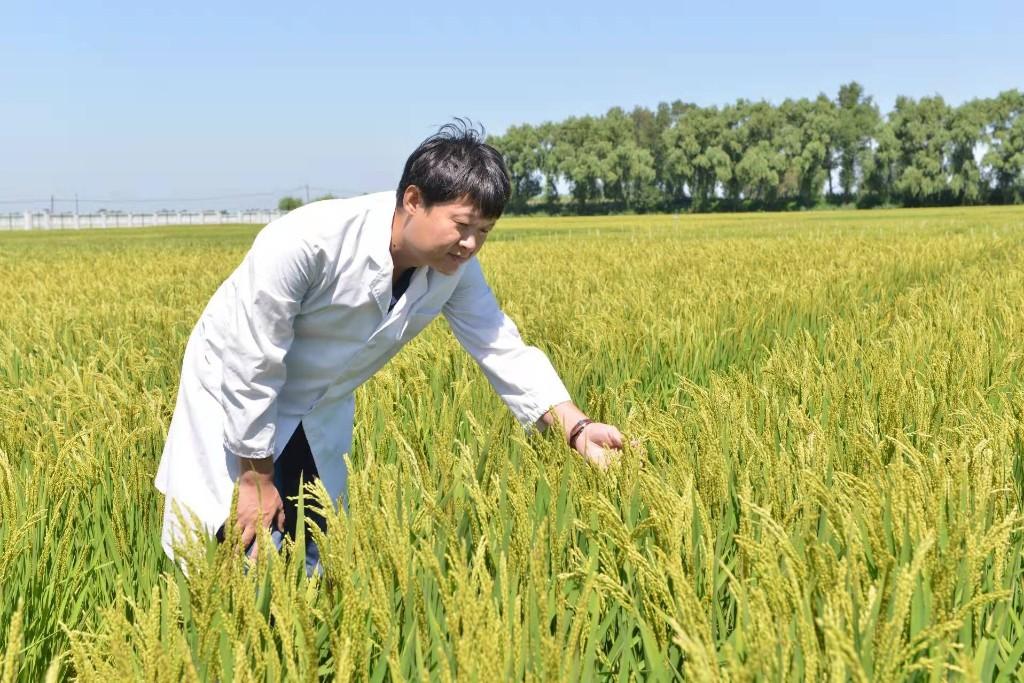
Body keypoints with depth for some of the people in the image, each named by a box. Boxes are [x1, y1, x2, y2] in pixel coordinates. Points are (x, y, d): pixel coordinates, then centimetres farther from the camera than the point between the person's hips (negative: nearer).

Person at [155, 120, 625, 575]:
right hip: (235, 395, -5)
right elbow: (252, 367, -27)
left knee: (318, 557, 7)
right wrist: (256, 480, -18)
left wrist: (577, 428, -32)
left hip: (320, 412, 5)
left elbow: (506, 351, -15)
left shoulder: (455, 269, -17)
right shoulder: (302, 243, -35)